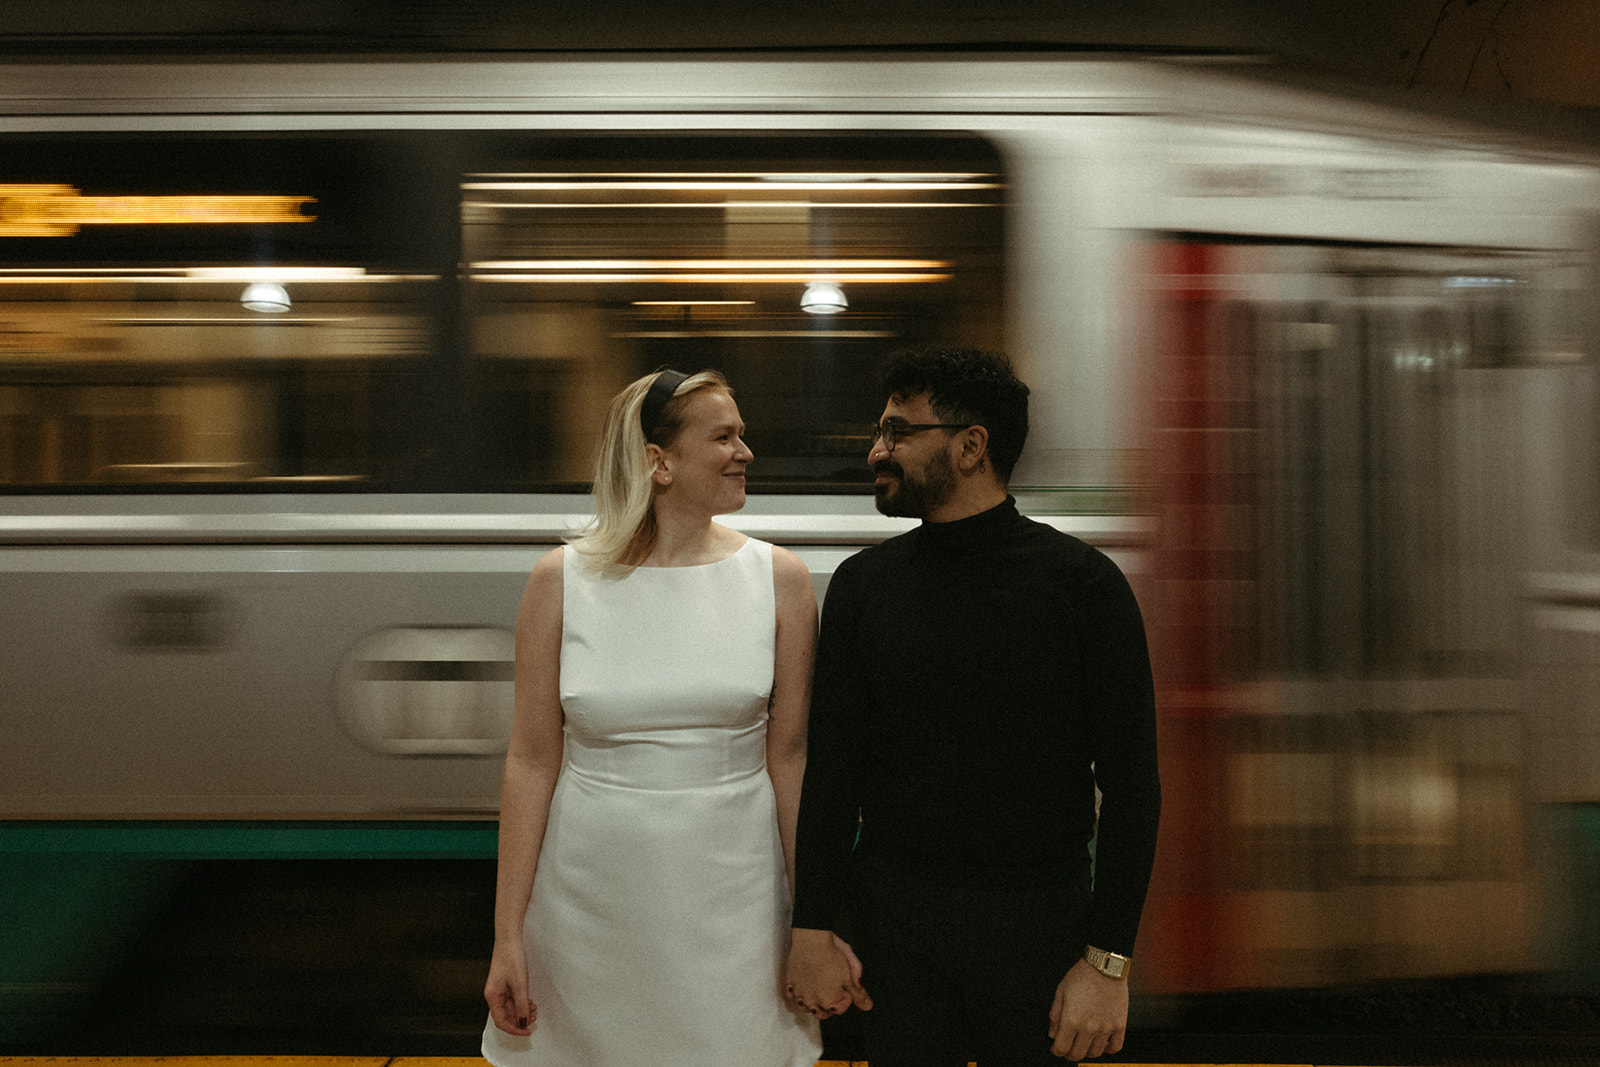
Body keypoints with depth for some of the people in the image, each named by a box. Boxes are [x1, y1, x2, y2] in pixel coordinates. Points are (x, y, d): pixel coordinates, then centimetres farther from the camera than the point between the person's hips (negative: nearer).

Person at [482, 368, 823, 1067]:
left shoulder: (779, 580, -2)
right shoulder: (563, 581, -4)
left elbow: (789, 758, 0)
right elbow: (532, 761, -2)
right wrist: (507, 936, -2)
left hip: (732, 897, 1)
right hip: (591, 898, 0)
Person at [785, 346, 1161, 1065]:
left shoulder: (1084, 583, -7)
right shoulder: (862, 583, 2)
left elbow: (1130, 783, -8)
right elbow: (831, 767, 4)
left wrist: (1108, 960, -12)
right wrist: (812, 927, -1)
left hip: (1040, 923, -2)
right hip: (892, 917, 2)